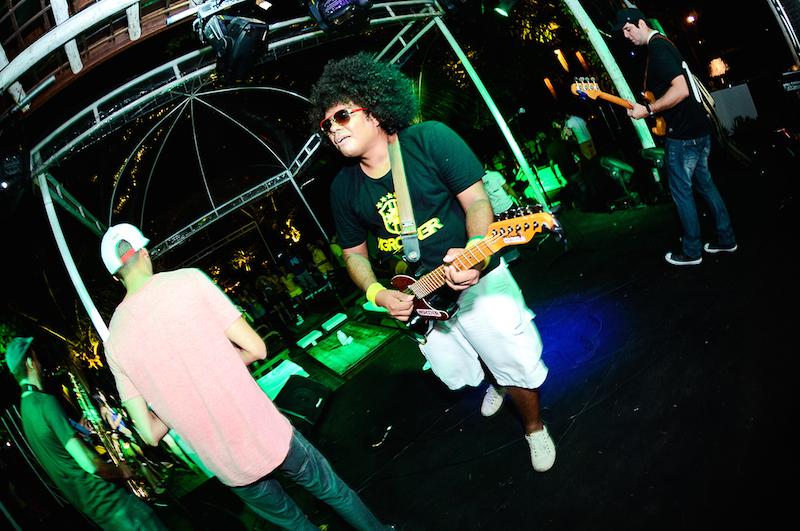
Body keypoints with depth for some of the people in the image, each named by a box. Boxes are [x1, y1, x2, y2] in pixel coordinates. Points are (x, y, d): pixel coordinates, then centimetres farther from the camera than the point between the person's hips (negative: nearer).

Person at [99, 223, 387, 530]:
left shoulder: (114, 342, -2)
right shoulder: (187, 279, -10)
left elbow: (150, 433, -1)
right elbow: (256, 349, -10)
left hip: (228, 470, 3)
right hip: (269, 437, -3)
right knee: (333, 492, 25)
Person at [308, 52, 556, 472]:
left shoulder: (429, 140, -16)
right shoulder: (344, 188, -3)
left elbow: (476, 201, -16)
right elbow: (354, 251, 7)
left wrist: (474, 252, -34)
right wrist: (378, 294, -11)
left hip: (475, 278, -4)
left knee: (518, 366, 2)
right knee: (455, 373, 18)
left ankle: (535, 429, 33)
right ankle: (497, 382, 53)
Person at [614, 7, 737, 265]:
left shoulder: (656, 48, -17)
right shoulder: (662, 43, 15)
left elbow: (681, 90, -27)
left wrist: (648, 110, -20)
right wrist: (645, 106, 15)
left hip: (682, 135, -10)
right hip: (700, 129, 10)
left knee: (681, 191, 1)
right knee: (704, 184, 18)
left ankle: (691, 252, 11)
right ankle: (726, 239, 27)